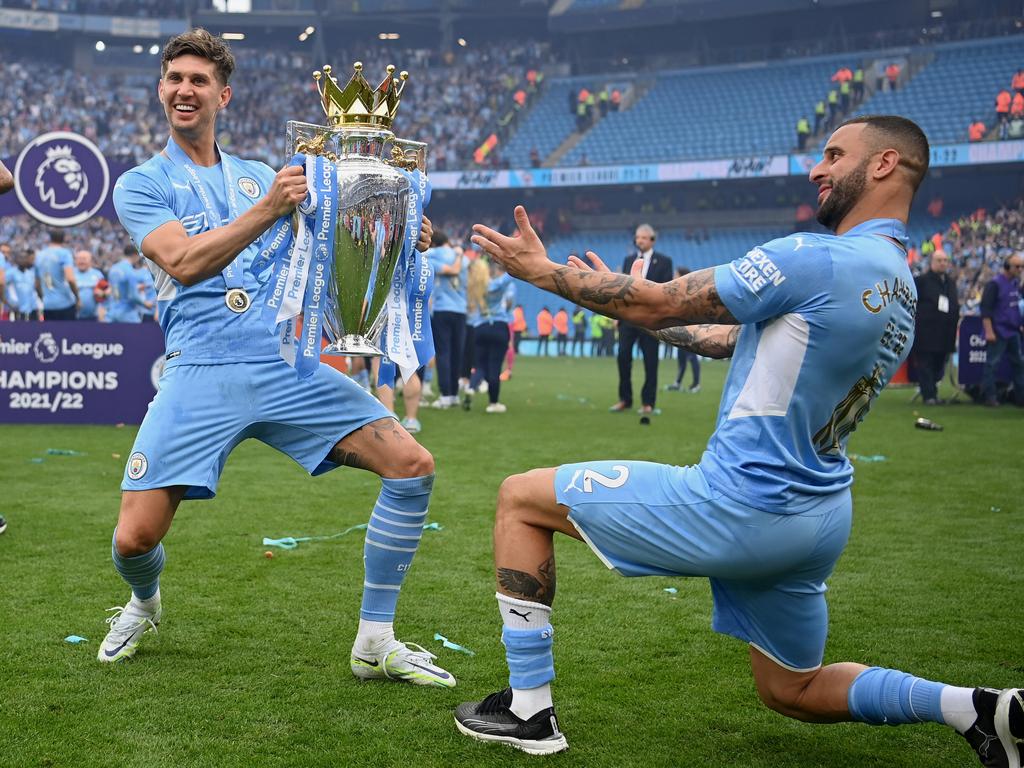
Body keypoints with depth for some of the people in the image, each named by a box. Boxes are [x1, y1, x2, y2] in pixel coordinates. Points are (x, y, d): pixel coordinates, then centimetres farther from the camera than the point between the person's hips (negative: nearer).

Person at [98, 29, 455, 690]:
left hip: (288, 364, 4)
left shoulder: (258, 175, 20)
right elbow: (184, 262, -11)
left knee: (413, 466, -11)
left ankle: (376, 645, 0)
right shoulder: (143, 185, 7)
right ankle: (144, 603, 28)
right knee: (135, 538, -12)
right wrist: (267, 210, -24)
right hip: (200, 372, -3)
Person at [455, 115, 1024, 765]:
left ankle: (528, 709, 6)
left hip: (740, 505, -9)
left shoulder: (815, 259, -18)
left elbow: (659, 303, -12)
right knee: (795, 692, 27)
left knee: (521, 499, 4)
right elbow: (744, 339, 20)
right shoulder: (901, 288, 11)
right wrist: (623, 302, 24)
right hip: (819, 522, 9)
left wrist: (545, 272, 0)